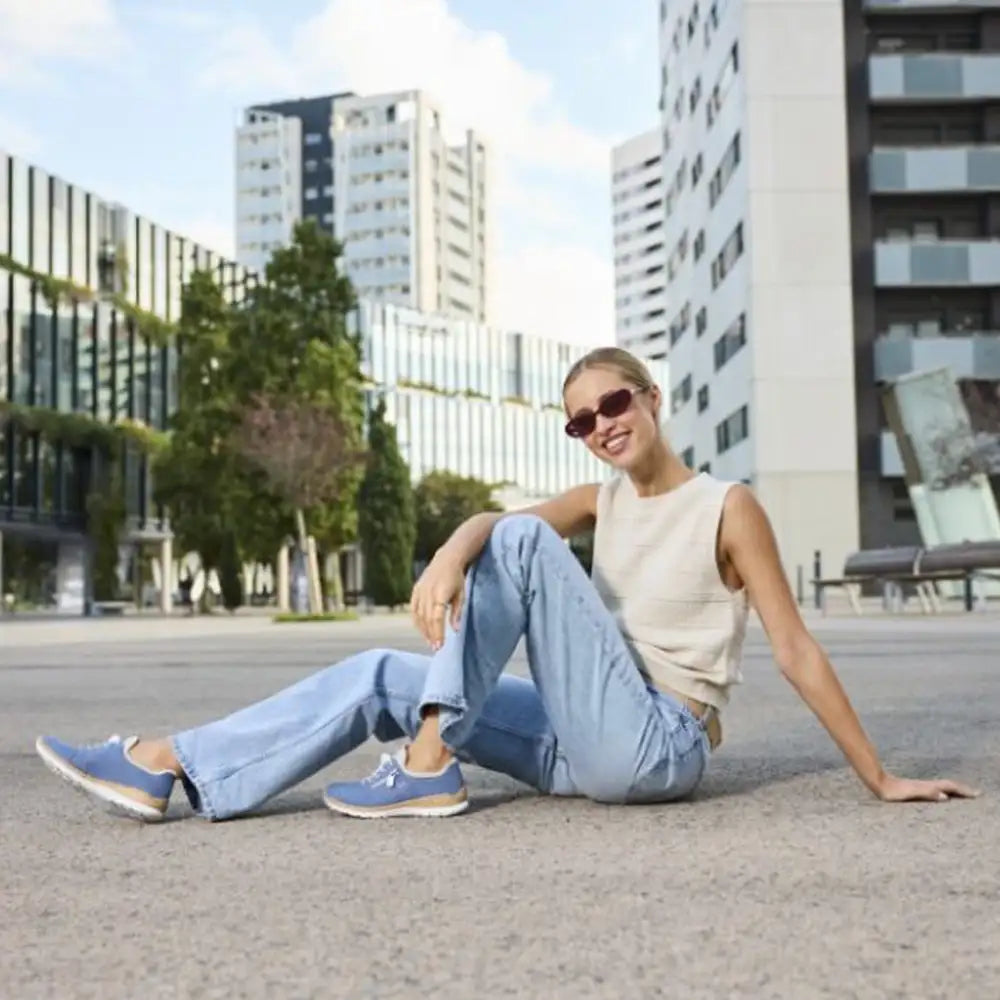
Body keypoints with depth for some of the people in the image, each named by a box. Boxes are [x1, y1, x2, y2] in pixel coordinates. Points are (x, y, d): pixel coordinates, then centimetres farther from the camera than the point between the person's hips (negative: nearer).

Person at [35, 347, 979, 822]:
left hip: (658, 749, -7)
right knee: (383, 675, -5)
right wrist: (453, 551, -29)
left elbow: (797, 651, -6)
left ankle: (429, 767, -18)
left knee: (523, 543, -19)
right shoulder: (605, 499, 13)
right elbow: (496, 516, -5)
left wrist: (881, 781, -5)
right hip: (589, 747, 7)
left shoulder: (728, 508, -5)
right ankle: (172, 766, -13)